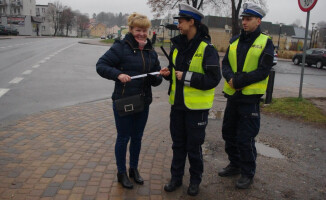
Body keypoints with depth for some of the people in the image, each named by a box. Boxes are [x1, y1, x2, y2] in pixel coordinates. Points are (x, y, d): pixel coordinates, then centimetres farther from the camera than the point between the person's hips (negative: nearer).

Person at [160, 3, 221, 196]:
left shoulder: (207, 48, -13)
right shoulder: (177, 45, 6)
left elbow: (213, 79, -19)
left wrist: (187, 77, -21)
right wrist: (168, 72, -3)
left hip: (196, 106, -6)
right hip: (177, 104, 6)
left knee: (194, 146, 8)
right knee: (178, 144, 16)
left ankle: (195, 180, 30)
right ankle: (176, 177, 33)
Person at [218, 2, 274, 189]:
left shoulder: (266, 43, -5)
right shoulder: (235, 41, 10)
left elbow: (263, 71, -14)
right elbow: (226, 64, 4)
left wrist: (238, 81, -19)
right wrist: (231, 78, -17)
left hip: (251, 98, -6)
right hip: (233, 95, 6)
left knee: (245, 138, -1)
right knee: (229, 133, 15)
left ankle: (248, 173, 19)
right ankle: (235, 165, 35)